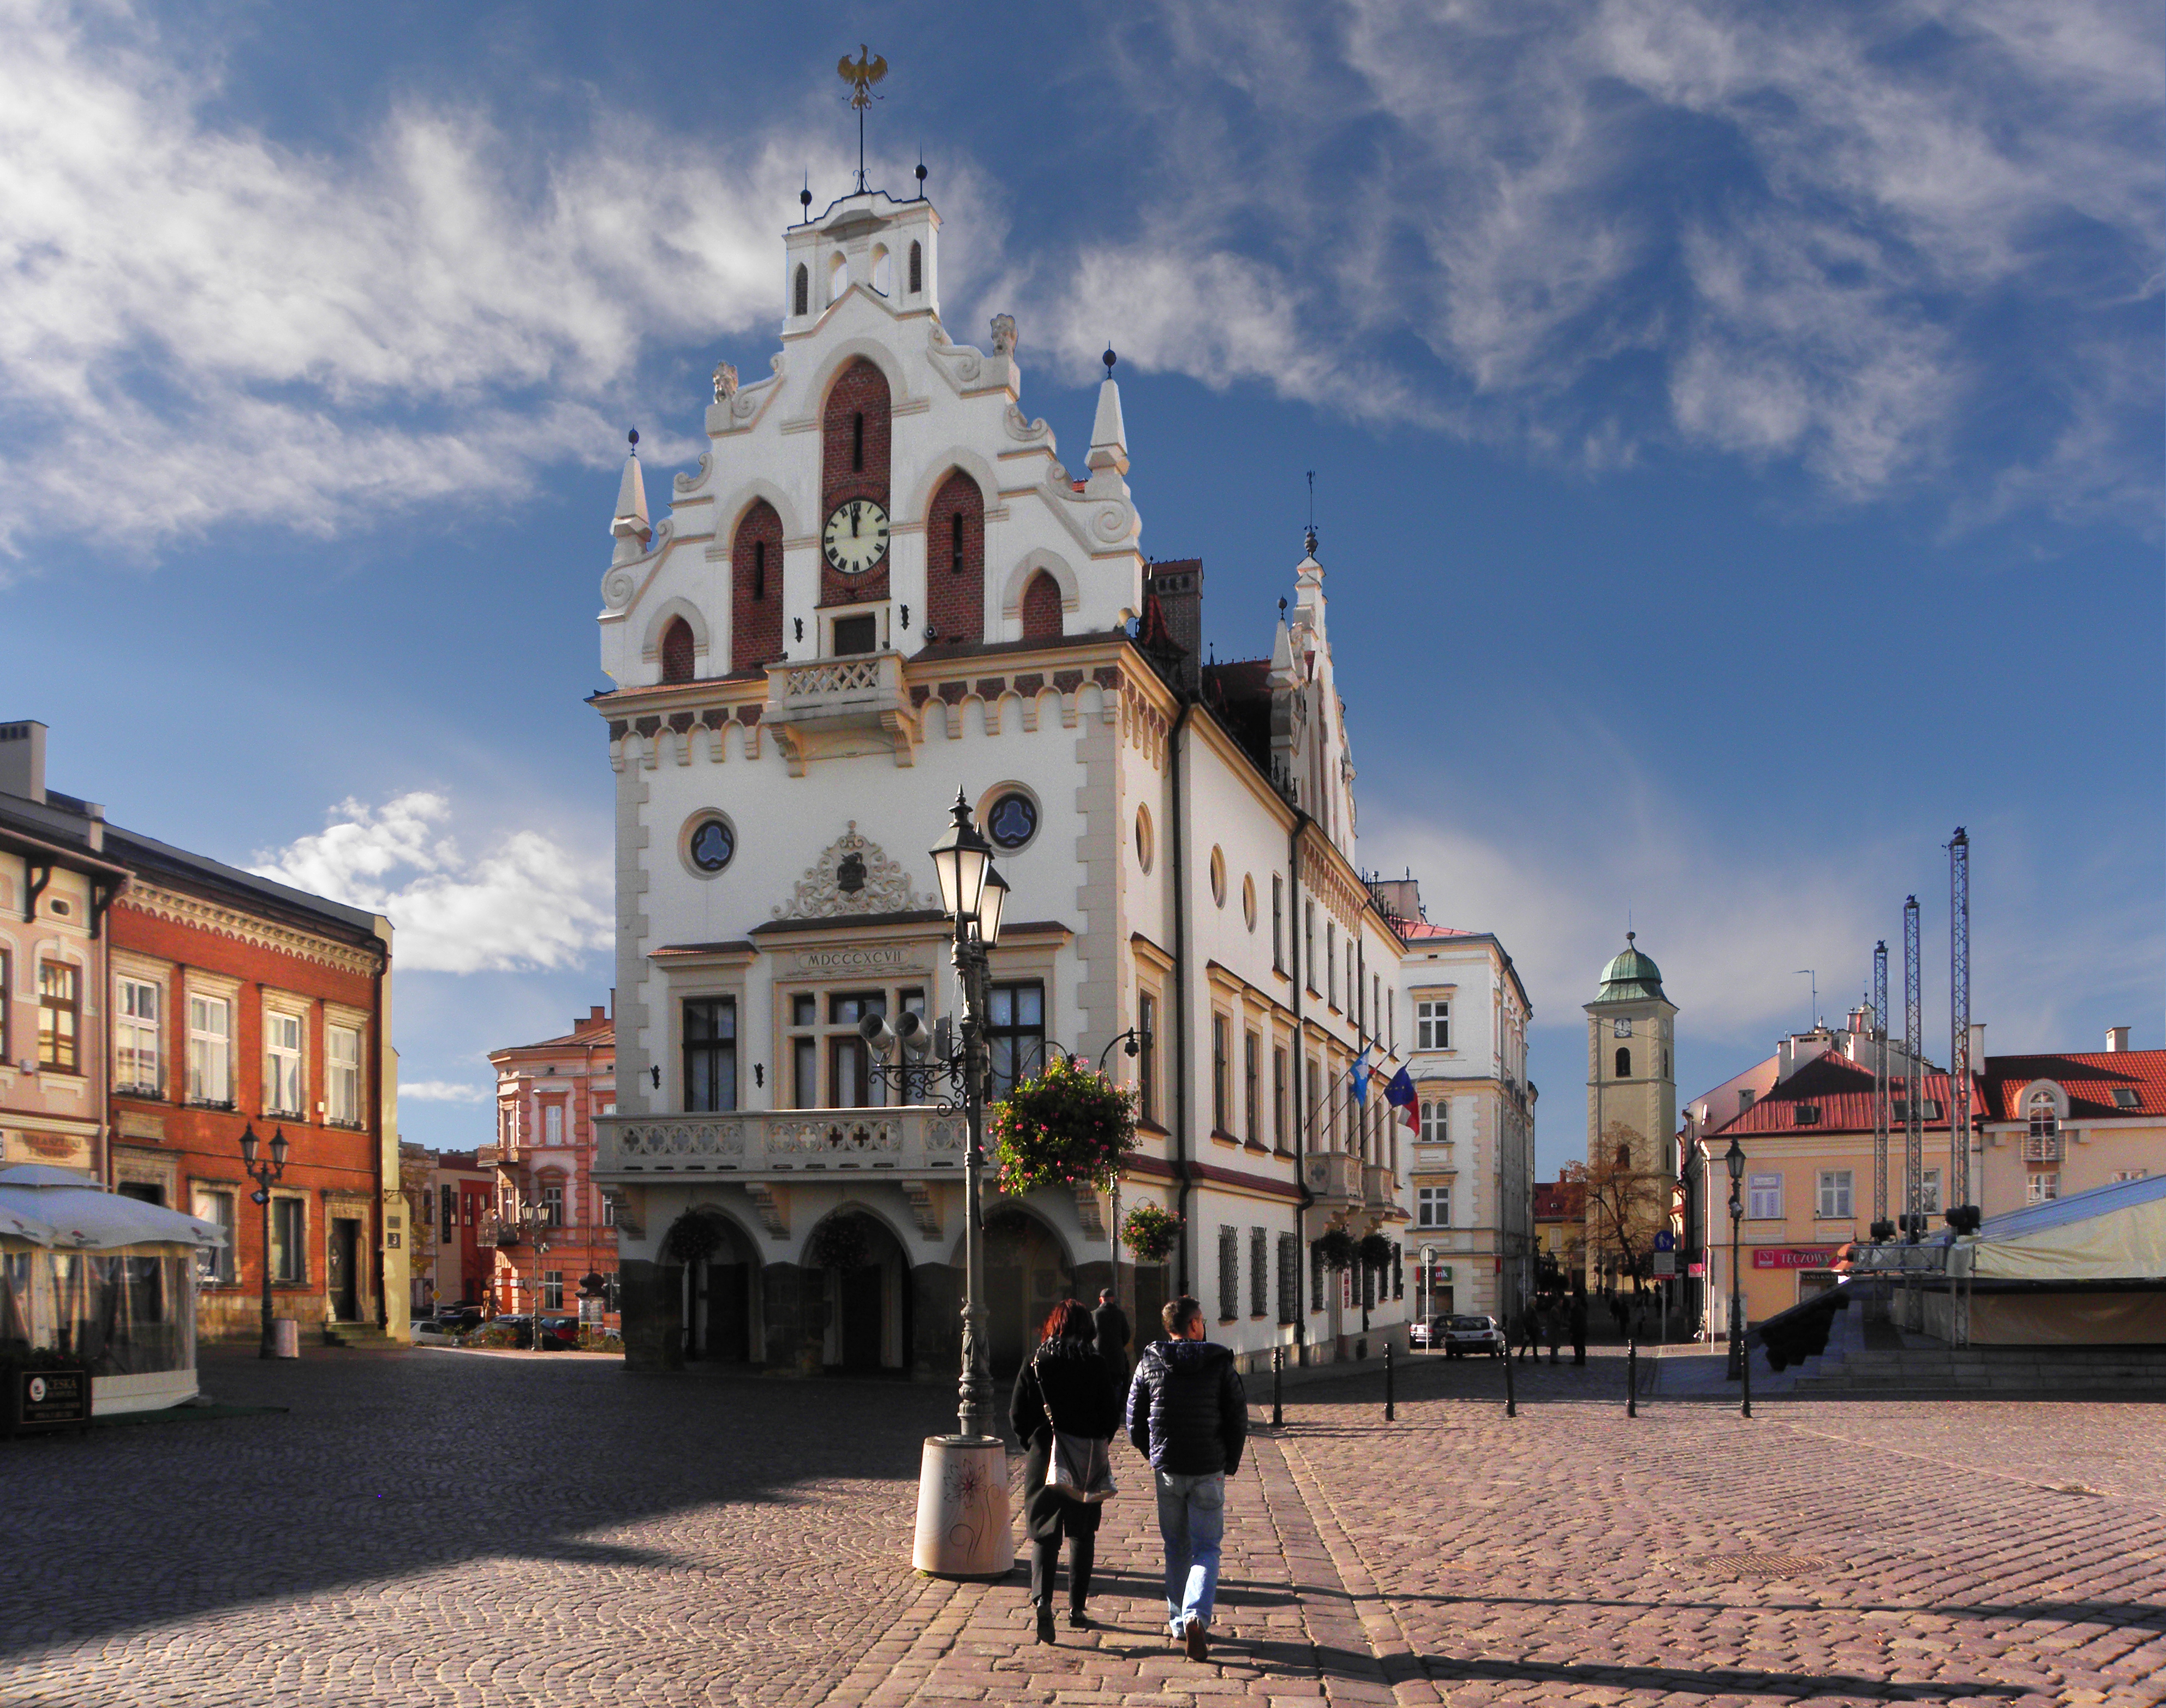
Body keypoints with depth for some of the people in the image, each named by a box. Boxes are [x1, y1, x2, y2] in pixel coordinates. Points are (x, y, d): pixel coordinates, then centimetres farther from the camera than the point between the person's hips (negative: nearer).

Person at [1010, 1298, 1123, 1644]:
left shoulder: (1035, 1363, -4)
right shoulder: (1096, 1366, -5)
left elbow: (1017, 1416, -4)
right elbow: (1112, 1417, -3)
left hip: (1044, 1459, 0)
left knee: (1044, 1534, 5)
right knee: (1082, 1534, 14)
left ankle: (1042, 1599, -17)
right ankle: (1077, 1608, 17)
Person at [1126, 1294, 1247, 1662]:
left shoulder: (1149, 1363, -1)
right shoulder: (1220, 1363, -5)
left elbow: (1135, 1419, 5)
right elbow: (1238, 1417, -3)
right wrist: (1230, 1463, 10)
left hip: (1167, 1470, 2)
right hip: (1209, 1471, -2)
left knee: (1176, 1548, 17)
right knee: (1206, 1549, 4)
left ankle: (1178, 1621, 22)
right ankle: (1197, 1617, -16)